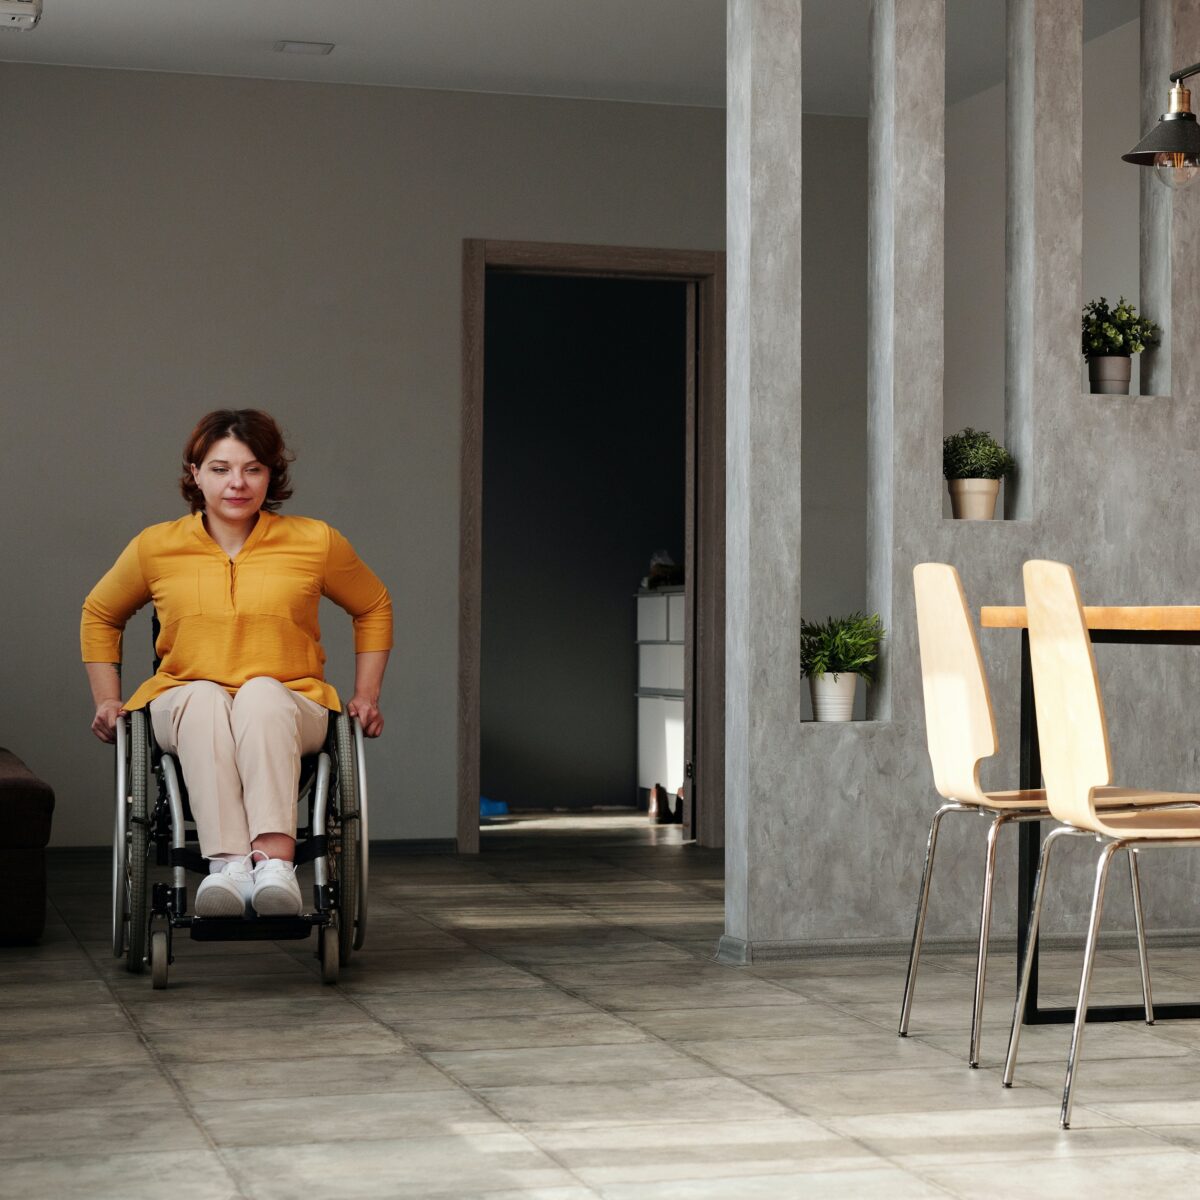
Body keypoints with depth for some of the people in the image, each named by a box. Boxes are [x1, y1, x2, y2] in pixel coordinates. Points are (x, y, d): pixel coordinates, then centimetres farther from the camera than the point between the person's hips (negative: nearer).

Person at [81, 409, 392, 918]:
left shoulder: (316, 542, 5)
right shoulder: (155, 547, 6)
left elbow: (373, 608, 22)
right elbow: (99, 615, 25)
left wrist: (367, 695, 15)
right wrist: (107, 700, 16)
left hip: (288, 707, 0)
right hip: (183, 706, 1)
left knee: (262, 694, -37)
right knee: (204, 697, -36)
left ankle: (274, 861, -55)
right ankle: (227, 864, -52)